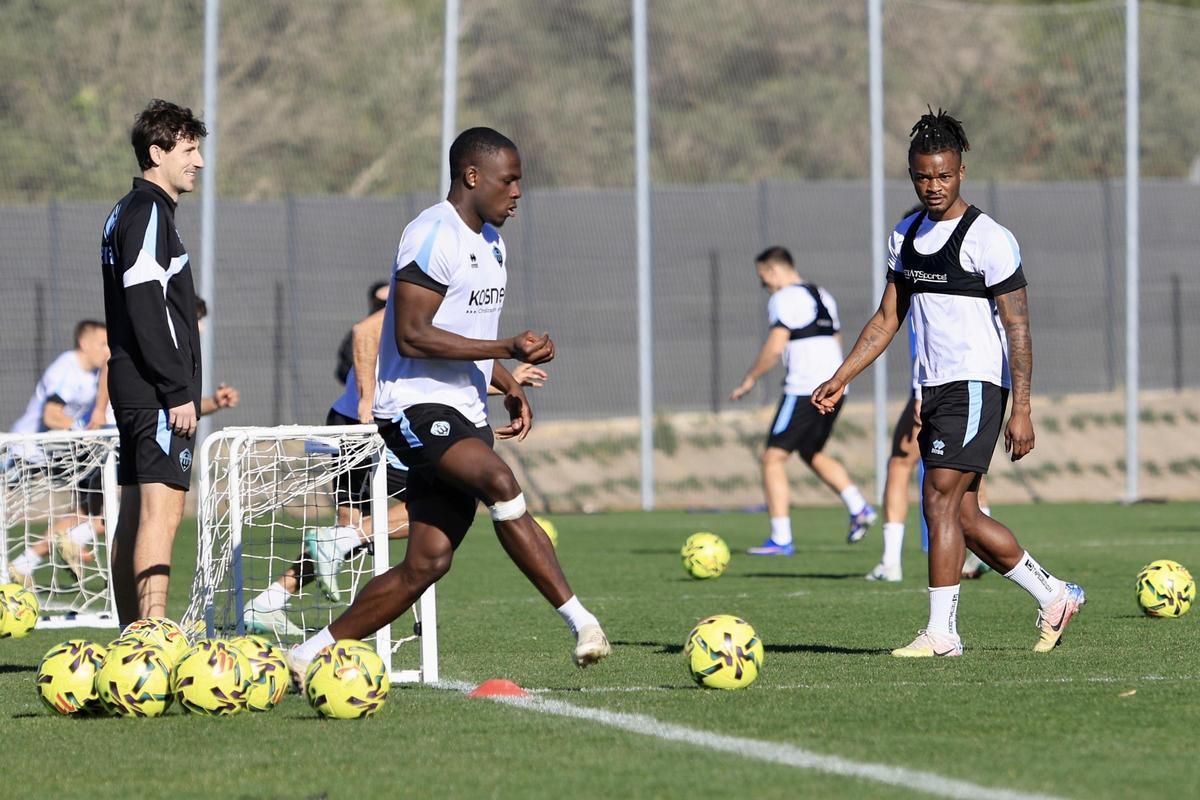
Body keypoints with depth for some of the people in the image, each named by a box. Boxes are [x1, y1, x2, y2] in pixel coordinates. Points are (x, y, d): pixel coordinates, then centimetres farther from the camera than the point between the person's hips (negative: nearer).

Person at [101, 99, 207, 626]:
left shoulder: (127, 212, 20)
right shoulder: (149, 212, -11)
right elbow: (147, 309, -19)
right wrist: (178, 392, -20)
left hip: (132, 388, 10)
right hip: (156, 390, -10)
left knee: (135, 515, 10)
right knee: (161, 510, -15)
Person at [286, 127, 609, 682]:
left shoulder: (490, 241, 19)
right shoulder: (434, 236, -12)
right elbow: (412, 337, -20)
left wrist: (509, 386, 16)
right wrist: (507, 349, -22)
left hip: (465, 414, 10)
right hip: (417, 407, -10)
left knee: (426, 563, 2)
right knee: (499, 481, -33)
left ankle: (312, 655, 13)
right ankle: (579, 620, -36)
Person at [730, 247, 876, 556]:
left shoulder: (784, 299, -8)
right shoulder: (823, 296, 18)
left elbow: (775, 347, -17)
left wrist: (750, 379, -7)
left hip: (803, 390, -9)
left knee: (773, 457, -4)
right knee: (813, 454, 26)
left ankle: (780, 539, -9)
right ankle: (859, 507, 12)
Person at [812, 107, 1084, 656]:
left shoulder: (988, 239, -11)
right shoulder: (905, 236, 11)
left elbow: (1017, 327, -11)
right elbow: (887, 319, 18)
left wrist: (1022, 409, -17)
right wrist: (839, 380, 11)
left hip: (976, 385, -8)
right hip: (933, 387, 8)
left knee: (940, 501, -13)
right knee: (963, 515, 9)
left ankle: (941, 632, -9)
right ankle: (1054, 597, 24)